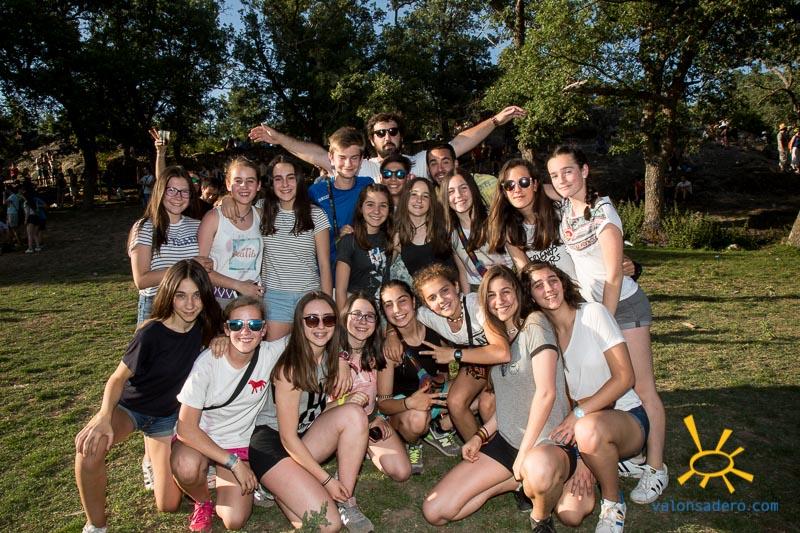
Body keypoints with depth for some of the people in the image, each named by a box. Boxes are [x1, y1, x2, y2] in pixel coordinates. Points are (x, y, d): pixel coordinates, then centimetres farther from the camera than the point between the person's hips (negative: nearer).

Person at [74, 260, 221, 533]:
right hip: (129, 406, -3)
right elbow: (119, 378, -18)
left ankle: (154, 460, 33)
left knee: (169, 505, 0)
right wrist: (104, 417, -36)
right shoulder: (151, 333, -26)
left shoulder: (203, 326, -16)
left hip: (167, 414, 3)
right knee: (90, 446, -38)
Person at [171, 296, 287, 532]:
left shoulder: (270, 354, -17)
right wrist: (234, 463, -25)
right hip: (198, 439, -2)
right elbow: (186, 427, -22)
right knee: (186, 466, -36)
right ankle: (203, 502, 1)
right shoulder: (208, 362, -23)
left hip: (237, 444, 2)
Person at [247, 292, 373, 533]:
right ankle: (275, 488, 4)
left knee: (354, 413, -22)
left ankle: (347, 502, -12)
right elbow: (288, 437, -19)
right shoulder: (290, 367, -21)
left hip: (307, 437, 7)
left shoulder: (331, 358, -1)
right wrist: (327, 480, -18)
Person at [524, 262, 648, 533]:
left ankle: (614, 505, -9)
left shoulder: (593, 313, -9)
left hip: (626, 417, -4)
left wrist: (579, 415, -22)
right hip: (576, 427, 4)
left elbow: (625, 377, -14)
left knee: (589, 429, -39)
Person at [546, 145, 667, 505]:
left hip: (623, 304, -7)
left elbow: (614, 277, -20)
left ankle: (656, 468, 10)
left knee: (641, 388, -2)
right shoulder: (565, 207, 0)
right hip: (589, 303, 8)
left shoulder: (602, 212, -20)